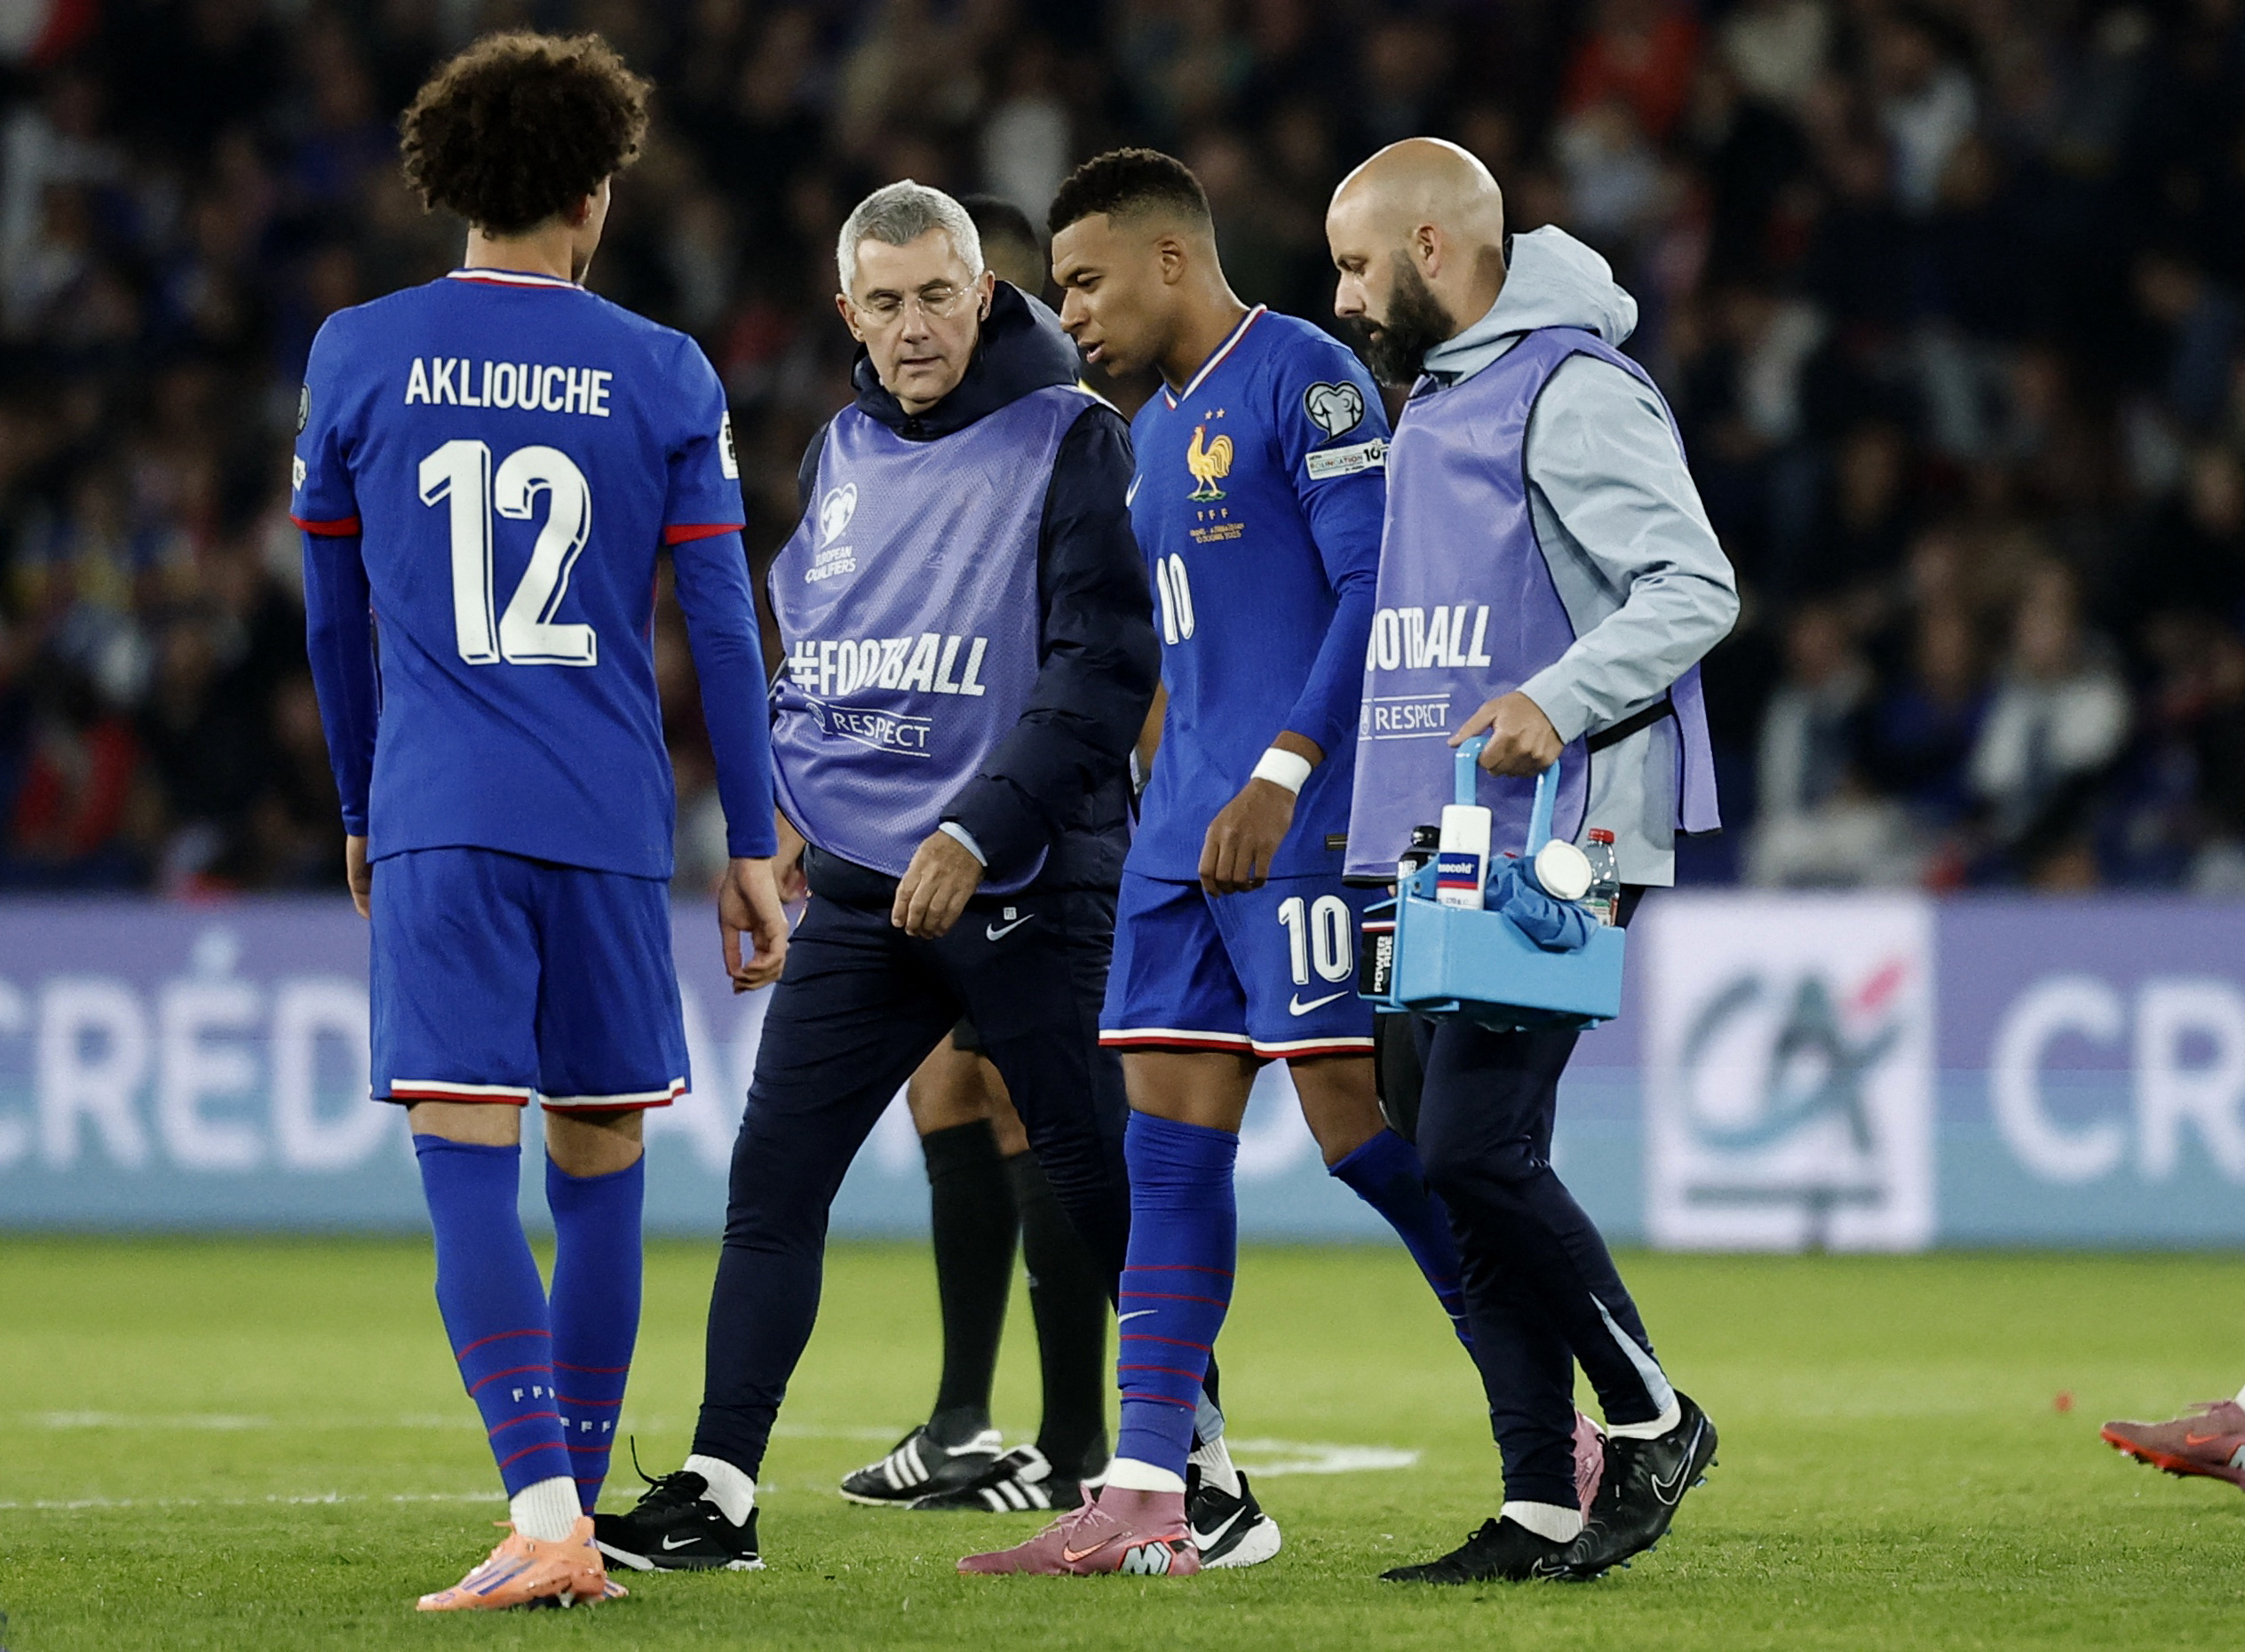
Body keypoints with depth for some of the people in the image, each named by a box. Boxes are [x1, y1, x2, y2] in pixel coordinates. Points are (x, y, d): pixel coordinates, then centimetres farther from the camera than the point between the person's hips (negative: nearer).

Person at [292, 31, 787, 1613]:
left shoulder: (358, 355, 5)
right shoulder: (665, 378, 4)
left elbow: (332, 615, 13)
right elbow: (722, 626, 4)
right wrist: (753, 848, 10)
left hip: (436, 825, -1)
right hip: (613, 828, 1)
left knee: (469, 1168, -7)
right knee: (601, 1175, 12)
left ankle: (544, 1520, -20)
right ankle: (578, 1519, 16)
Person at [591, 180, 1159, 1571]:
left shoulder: (1069, 439, -6)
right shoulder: (843, 454, 13)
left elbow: (1102, 667, -13)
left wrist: (981, 832, -20)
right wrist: (780, 802, 11)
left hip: (1027, 886, -5)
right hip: (860, 885, 6)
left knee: (1101, 1188, 0)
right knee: (774, 1178, -2)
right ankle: (720, 1489, -1)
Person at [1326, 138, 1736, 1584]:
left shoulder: (1575, 392, -10)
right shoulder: (1438, 402, 20)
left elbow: (1695, 586, -17)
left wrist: (1558, 704, -28)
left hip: (1558, 839, -10)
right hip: (1448, 847, 10)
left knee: (1477, 1151, -15)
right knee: (1451, 1164, 5)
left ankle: (1651, 1419, 2)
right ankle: (1545, 1509, 8)